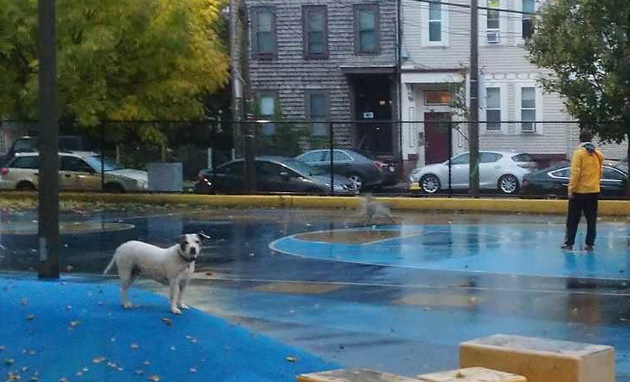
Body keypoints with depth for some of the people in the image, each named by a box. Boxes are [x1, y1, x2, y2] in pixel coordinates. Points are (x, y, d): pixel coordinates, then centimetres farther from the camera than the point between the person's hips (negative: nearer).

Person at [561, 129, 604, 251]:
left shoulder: (579, 153, -11)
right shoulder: (598, 154, 4)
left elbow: (575, 173, -16)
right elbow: (600, 173, 13)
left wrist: (571, 190, -12)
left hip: (579, 191, -4)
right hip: (594, 191, 4)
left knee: (573, 219, 4)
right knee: (591, 219, 8)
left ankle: (569, 243, 6)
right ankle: (590, 244, 8)